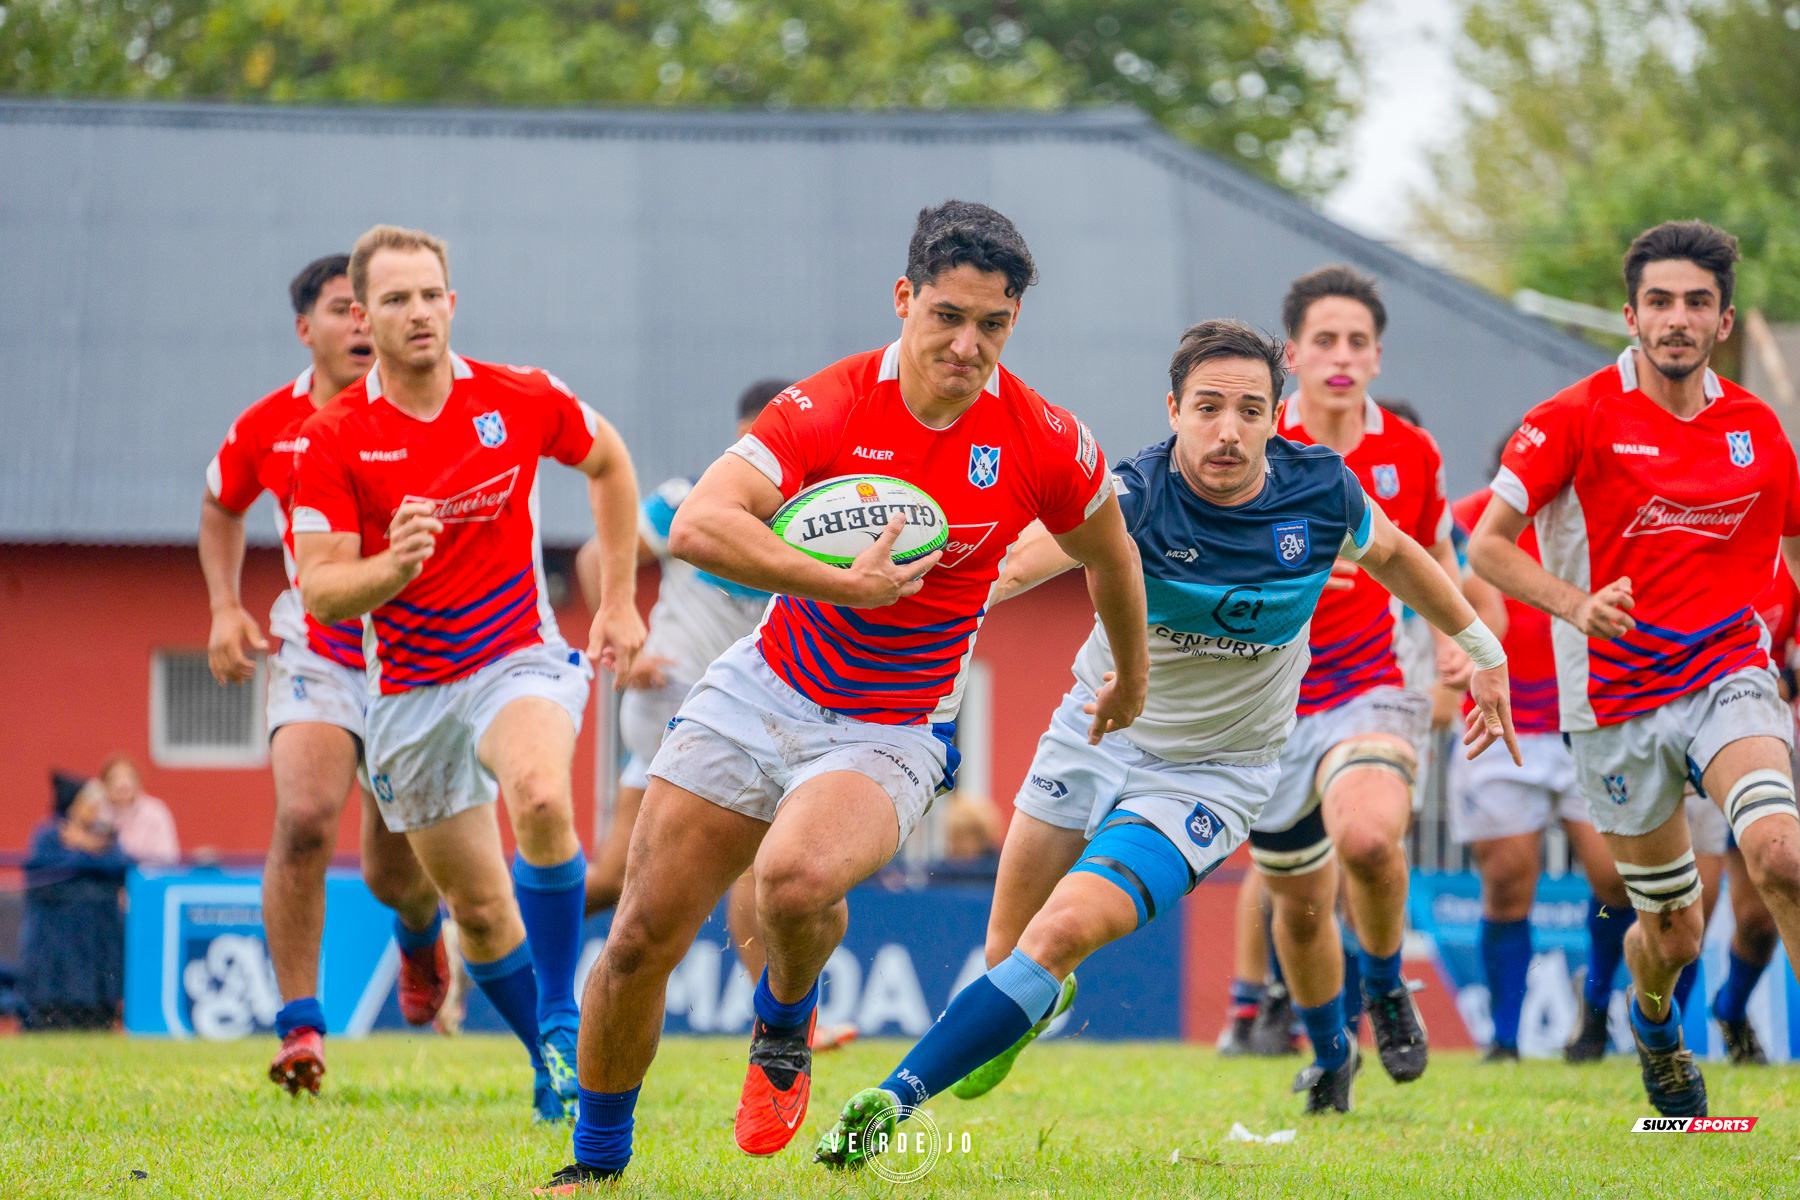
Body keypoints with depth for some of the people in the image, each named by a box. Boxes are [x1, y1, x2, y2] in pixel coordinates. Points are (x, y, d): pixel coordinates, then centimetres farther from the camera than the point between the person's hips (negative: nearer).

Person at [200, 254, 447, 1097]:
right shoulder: (268, 426, -3)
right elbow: (222, 507, 17)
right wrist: (225, 607, 5)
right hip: (318, 655, 1)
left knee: (394, 875, 6)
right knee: (304, 819, -23)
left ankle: (419, 925, 46)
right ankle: (299, 1025, -14)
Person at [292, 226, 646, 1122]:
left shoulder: (522, 400, -6)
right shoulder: (330, 441, -9)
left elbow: (608, 463, 14)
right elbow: (321, 591, -12)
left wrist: (619, 602, 13)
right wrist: (393, 564, -33)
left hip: (519, 660, -1)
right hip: (409, 691, 1)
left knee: (541, 799, -33)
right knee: (480, 910, 6)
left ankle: (562, 1018, -19)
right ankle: (552, 1066, 29)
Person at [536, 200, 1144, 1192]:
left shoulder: (1044, 445, -10)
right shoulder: (828, 406, -15)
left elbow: (1107, 555, 12)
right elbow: (697, 525, -27)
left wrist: (1132, 680, 27)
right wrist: (844, 585, -34)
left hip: (893, 733, -1)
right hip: (764, 692, 1)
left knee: (797, 878, -33)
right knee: (641, 936, -2)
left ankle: (784, 1026, 2)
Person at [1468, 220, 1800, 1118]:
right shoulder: (1578, 418, -6)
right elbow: (1486, 545, -7)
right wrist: (1574, 604, -24)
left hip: (1727, 674, 1)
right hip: (1617, 698, -1)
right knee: (1673, 930, 9)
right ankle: (1653, 1019, 45)